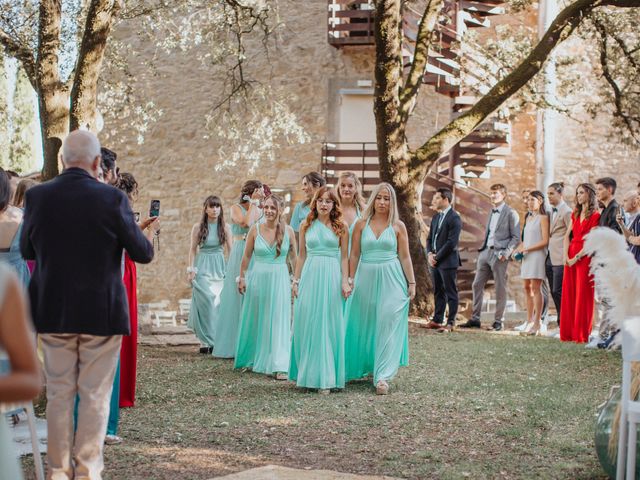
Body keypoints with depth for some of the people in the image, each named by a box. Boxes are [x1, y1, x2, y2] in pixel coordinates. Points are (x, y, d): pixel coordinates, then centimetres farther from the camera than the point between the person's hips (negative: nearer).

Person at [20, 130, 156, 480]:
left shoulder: (37, 196, -5)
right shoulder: (112, 199, -13)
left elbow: (26, 250, 9)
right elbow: (143, 254, -6)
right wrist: (147, 233, 16)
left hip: (53, 312, 3)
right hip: (102, 313, -2)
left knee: (59, 393, 12)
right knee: (95, 395, 6)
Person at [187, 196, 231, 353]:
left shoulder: (225, 227, 4)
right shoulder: (198, 227, 2)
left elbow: (230, 249, 5)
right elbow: (193, 249, 5)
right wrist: (191, 269, -2)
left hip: (219, 268, 1)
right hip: (202, 268, -1)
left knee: (218, 303, -3)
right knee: (204, 302, -7)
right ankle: (208, 341, -2)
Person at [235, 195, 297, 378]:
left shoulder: (288, 231, -1)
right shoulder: (255, 229, -2)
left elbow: (293, 258, 7)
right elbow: (247, 256, 6)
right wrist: (242, 277, 5)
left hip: (280, 280, -1)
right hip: (257, 279, 1)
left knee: (278, 322, -3)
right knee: (255, 321, 11)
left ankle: (280, 366, -4)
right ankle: (252, 359, 28)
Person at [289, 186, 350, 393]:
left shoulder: (341, 227, 3)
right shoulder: (306, 225, 8)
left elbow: (344, 257, 4)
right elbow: (302, 255, 12)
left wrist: (345, 281, -3)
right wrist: (296, 281, 8)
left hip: (331, 277, -2)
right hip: (309, 275, 2)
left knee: (328, 326, 1)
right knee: (306, 325, 3)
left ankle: (325, 377, 8)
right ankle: (307, 373, 15)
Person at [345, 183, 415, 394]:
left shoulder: (398, 226, 3)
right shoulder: (361, 224, 6)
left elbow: (405, 257, 4)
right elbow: (354, 255, 8)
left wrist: (411, 283, 1)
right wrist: (351, 279, 3)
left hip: (391, 280, -2)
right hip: (366, 278, 2)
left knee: (387, 325, -9)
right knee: (366, 325, 8)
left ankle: (382, 376, -12)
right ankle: (367, 366, 26)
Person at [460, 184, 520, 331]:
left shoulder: (510, 213, -4)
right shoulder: (492, 212, 17)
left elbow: (516, 237, -7)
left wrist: (506, 253, -16)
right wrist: (482, 249, 11)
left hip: (499, 254, -7)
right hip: (485, 252, 7)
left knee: (500, 289, 0)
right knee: (477, 285, 5)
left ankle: (498, 321, 6)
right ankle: (475, 319, 10)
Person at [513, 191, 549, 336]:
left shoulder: (543, 218, -5)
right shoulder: (529, 218, 19)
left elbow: (545, 241, -12)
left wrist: (526, 249, -14)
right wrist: (518, 249, 5)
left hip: (537, 255, -8)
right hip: (527, 257, 8)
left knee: (535, 288, -11)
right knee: (527, 288, 6)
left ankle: (537, 324, -11)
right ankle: (529, 321, 11)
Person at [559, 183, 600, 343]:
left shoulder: (595, 216, -5)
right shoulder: (575, 214, 16)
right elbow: (567, 236, 11)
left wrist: (576, 257, -16)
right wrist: (566, 256, -4)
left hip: (585, 257, -6)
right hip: (570, 259, 7)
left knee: (583, 295, -5)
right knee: (569, 294, 5)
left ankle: (582, 334, -2)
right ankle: (569, 332, 9)